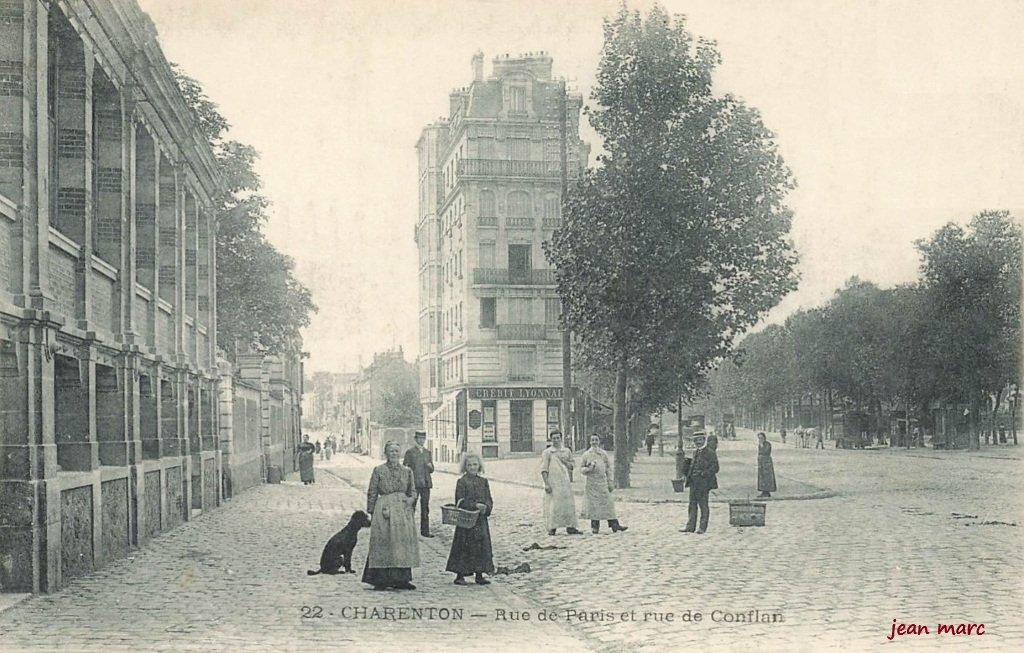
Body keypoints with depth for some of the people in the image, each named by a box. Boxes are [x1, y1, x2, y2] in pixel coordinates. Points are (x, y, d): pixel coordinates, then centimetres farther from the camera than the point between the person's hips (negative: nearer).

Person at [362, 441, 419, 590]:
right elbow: (372, 493, 3)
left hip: (403, 510, 4)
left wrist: (412, 499, -6)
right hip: (384, 509, -3)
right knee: (383, 543, -7)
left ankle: (401, 579, 9)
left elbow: (413, 491, 16)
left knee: (403, 542, 2)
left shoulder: (407, 471, 11)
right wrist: (371, 512, -1)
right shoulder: (378, 470, 2)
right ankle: (380, 580, -2)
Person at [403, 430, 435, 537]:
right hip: (414, 483, -5)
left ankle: (425, 531, 11)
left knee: (425, 508, 6)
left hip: (425, 483, 5)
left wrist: (430, 466, -5)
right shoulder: (410, 451, -1)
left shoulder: (427, 452, 14)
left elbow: (431, 470, 17)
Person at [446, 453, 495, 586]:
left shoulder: (483, 481, 11)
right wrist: (475, 505, -20)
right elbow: (460, 501, -12)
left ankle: (479, 575, 14)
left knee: (481, 546, 6)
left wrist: (486, 507, -13)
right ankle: (460, 575, 4)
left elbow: (489, 500, 8)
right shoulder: (462, 482, -4)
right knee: (464, 547, -3)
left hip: (481, 520, 5)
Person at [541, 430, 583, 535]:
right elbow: (544, 469, -4)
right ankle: (552, 528, 0)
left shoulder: (567, 451, 13)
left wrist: (565, 462, -3)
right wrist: (546, 484, -12)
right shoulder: (547, 452, 1)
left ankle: (570, 527, 7)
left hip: (565, 482, 4)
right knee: (553, 506, -5)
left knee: (568, 504, 3)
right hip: (553, 483, -4)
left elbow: (572, 466, 19)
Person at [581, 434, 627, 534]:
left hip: (603, 482, 1)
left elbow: (608, 468, 10)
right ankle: (595, 527, 7)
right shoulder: (586, 454, 5)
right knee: (593, 504, 0)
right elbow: (582, 469, 9)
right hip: (592, 483, -1)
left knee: (607, 503, -2)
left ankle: (614, 525, -2)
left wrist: (610, 482, 5)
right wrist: (588, 469, -14)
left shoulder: (604, 453, 8)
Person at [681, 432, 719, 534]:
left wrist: (703, 474, -19)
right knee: (692, 504, 9)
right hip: (694, 483, 8)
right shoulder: (696, 453, 17)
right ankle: (690, 526, 13)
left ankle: (703, 527, 6)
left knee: (703, 505, 0)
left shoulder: (710, 453, -8)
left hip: (704, 483, -8)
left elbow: (715, 468, -12)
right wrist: (689, 476, 11)